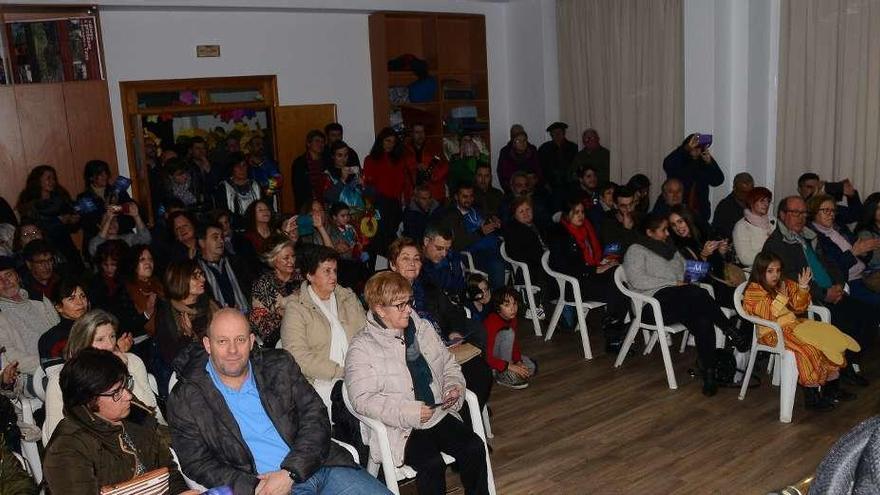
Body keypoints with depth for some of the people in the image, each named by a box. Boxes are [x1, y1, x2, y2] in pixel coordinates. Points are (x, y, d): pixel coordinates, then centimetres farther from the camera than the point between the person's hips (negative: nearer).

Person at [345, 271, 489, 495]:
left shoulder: (424, 328, 11)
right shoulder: (362, 347, -8)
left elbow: (449, 365, 22)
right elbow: (362, 399, -15)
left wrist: (454, 387, 0)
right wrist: (409, 413, -22)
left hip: (440, 414, 5)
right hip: (399, 429, -5)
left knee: (474, 447, -17)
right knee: (432, 464, -28)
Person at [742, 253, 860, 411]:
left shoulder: (785, 285, 15)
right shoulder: (753, 292, -8)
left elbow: (798, 308, 16)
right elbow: (766, 315, -20)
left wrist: (802, 288, 2)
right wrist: (781, 297, -22)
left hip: (794, 323, 8)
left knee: (829, 335, -4)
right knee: (808, 349, -28)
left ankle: (832, 388, 3)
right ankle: (812, 397, -19)